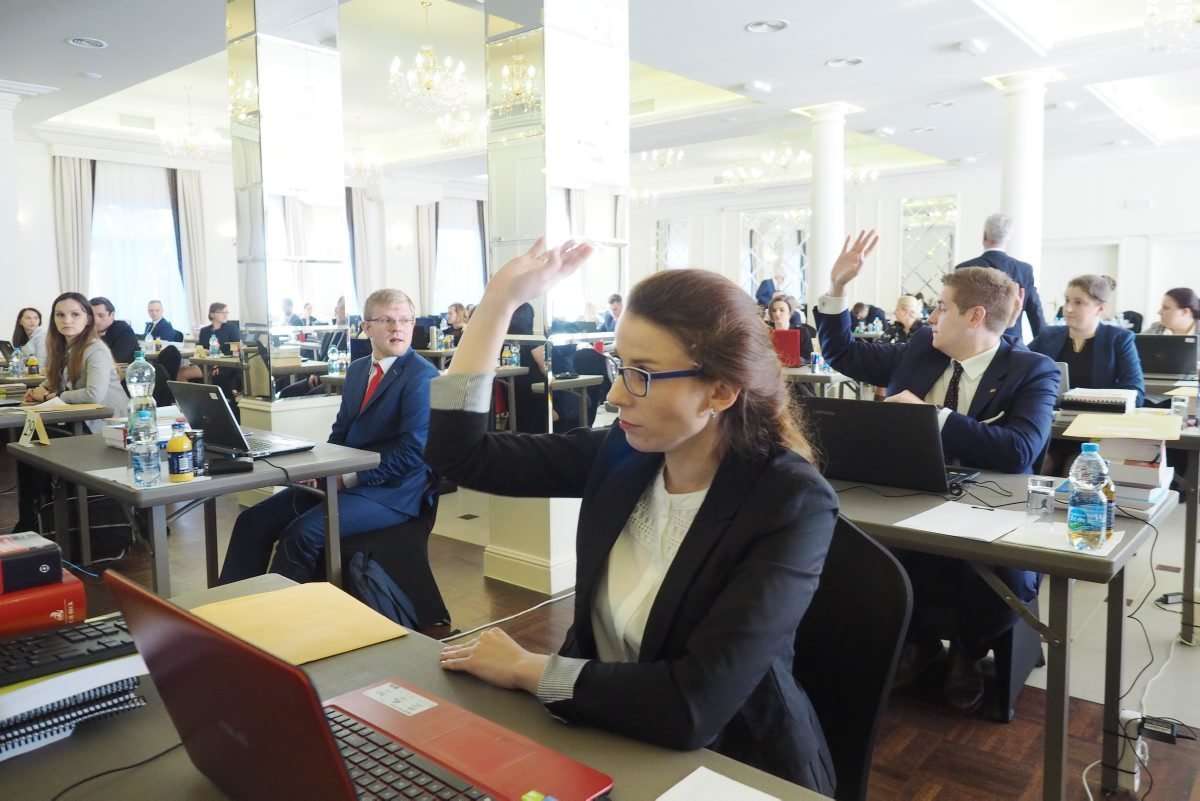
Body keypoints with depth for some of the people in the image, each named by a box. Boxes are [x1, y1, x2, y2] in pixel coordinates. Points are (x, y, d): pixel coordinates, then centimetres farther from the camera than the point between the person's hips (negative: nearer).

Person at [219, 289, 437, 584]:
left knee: (301, 534, -27)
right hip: (344, 480, 8)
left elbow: (412, 451, -18)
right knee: (253, 520, -4)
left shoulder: (423, 377, -10)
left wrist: (349, 478, -16)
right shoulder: (357, 369, 16)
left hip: (390, 491, -8)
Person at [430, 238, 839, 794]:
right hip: (603, 737, 5)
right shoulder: (621, 454, -6)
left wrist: (526, 669, -18)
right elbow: (460, 455, -4)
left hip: (731, 765, -4)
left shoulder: (790, 503, -22)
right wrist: (501, 297, -11)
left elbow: (694, 707, -28)